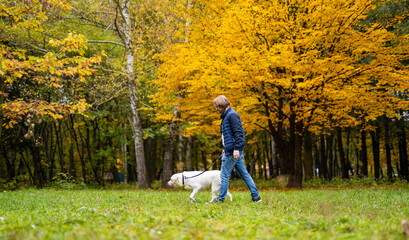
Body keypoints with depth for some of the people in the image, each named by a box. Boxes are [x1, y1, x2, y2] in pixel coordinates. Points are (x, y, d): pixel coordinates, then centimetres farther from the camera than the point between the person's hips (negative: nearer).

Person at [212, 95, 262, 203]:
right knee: (243, 173, 9)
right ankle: (256, 196, 11)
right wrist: (225, 148, 23)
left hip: (233, 151, -10)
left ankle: (220, 199, 3)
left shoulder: (232, 115, -13)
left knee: (225, 174, -4)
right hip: (229, 150, 10)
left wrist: (236, 149, -23)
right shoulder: (226, 116, 18)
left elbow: (238, 132, -19)